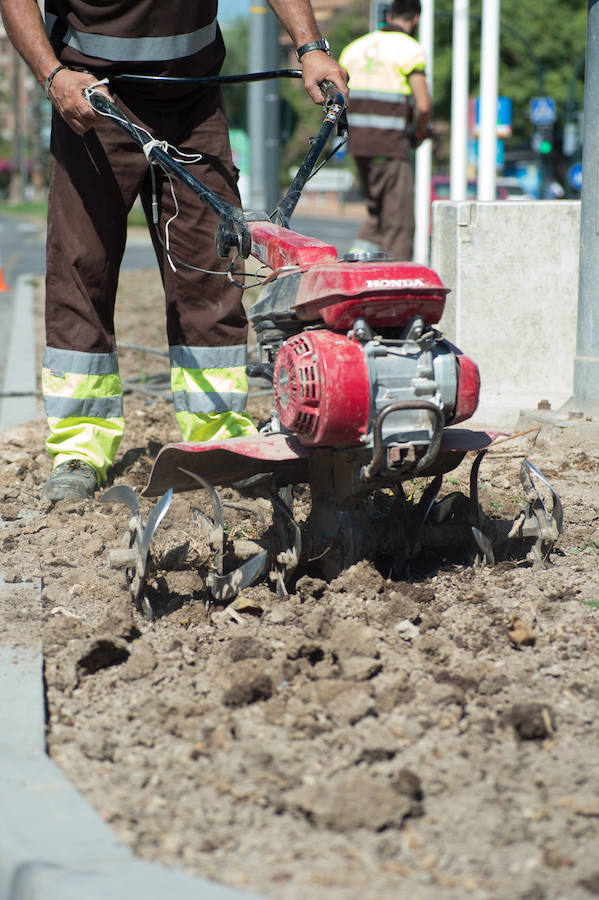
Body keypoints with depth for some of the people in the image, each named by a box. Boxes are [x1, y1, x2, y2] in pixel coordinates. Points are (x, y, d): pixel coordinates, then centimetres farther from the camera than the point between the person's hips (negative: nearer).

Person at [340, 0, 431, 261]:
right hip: (391, 142, -6)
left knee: (377, 211, 20)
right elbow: (423, 105, -15)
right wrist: (420, 133, 4)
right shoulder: (409, 49, -7)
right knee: (398, 219, 0)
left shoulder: (355, 47, 14)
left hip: (358, 141, 6)